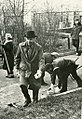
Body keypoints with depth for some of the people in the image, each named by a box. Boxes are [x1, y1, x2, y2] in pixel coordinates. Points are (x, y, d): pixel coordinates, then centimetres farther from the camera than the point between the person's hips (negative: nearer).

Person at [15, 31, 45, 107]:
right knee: (23, 85, -16)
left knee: (35, 87, 10)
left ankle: (35, 99, 40)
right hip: (24, 70, 0)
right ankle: (27, 99, 10)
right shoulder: (21, 46, -3)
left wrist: (40, 69, -29)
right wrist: (17, 67, 9)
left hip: (34, 70, 0)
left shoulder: (38, 48, -7)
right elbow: (17, 57, 10)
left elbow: (41, 59, -14)